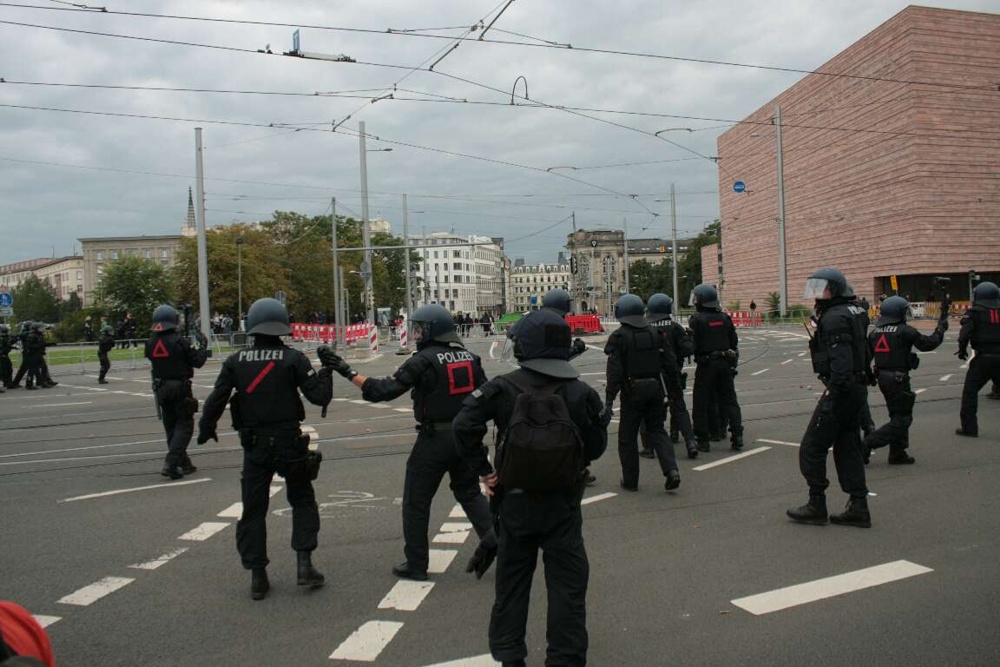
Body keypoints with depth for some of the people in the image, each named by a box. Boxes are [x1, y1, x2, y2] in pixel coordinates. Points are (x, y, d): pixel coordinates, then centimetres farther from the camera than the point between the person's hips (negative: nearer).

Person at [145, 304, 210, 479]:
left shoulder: (151, 343, 0)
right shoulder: (179, 341, -16)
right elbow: (197, 361, -10)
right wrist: (203, 345, 6)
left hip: (162, 390, 6)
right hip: (180, 389, -6)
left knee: (171, 427, 15)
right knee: (184, 426, 2)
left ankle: (184, 464, 21)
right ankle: (171, 463, -11)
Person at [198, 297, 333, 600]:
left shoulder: (236, 361, -1)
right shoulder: (293, 358, -8)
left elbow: (216, 400, 0)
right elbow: (319, 396, -10)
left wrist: (206, 428, 17)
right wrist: (327, 367, 5)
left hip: (254, 446, 2)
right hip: (289, 442, -1)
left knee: (253, 509, 11)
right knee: (302, 501, 16)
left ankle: (257, 576, 14)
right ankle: (304, 564, 8)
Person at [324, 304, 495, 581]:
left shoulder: (423, 360, -13)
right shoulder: (469, 357, 5)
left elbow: (384, 390, -16)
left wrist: (349, 372, -11)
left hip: (434, 439, -6)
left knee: (416, 501, 8)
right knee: (470, 492, 22)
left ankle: (416, 564, 15)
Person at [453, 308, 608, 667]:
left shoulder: (503, 388, -9)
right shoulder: (581, 392, -7)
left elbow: (464, 426, -17)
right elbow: (596, 447, -2)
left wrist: (483, 470, -7)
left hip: (514, 501, 1)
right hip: (563, 503, -1)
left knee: (511, 586, 16)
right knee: (567, 588, 9)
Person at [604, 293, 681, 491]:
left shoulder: (619, 337, -10)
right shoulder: (655, 334, 5)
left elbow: (614, 372, -15)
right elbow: (671, 365, 4)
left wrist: (609, 400, -15)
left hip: (632, 391, -4)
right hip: (655, 388, 5)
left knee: (627, 437, 8)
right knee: (657, 430, 16)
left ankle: (630, 481, 15)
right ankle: (671, 470, -2)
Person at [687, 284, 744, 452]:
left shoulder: (696, 320, -10)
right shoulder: (724, 318, 6)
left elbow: (692, 345, -14)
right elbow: (734, 342, 12)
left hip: (706, 364, -5)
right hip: (725, 363, 5)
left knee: (702, 402, 3)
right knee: (729, 400, 11)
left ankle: (702, 440, 6)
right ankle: (737, 436, 6)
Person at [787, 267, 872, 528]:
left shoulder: (834, 317, -16)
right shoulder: (853, 313, 16)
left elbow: (840, 361, -25)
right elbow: (864, 354, 23)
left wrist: (834, 395, -26)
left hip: (841, 391, -10)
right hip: (856, 388, 10)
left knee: (812, 448, -1)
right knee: (848, 448, 14)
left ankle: (816, 507, 7)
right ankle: (858, 508, 17)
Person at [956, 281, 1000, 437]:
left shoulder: (975, 313, -5)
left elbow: (965, 333, -15)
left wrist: (962, 350, -2)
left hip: (983, 358, -4)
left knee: (970, 392, 5)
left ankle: (969, 427, 3)